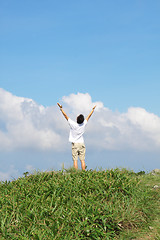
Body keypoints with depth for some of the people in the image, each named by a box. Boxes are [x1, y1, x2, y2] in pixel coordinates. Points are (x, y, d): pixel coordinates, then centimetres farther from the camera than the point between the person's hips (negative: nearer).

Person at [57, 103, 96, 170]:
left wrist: (61, 108, 2)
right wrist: (93, 109, 26)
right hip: (82, 144, 2)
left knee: (75, 160, -4)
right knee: (82, 160, 1)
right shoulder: (84, 124, -4)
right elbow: (89, 116, 12)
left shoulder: (72, 124, -12)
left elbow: (65, 116, -6)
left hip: (74, 144, -2)